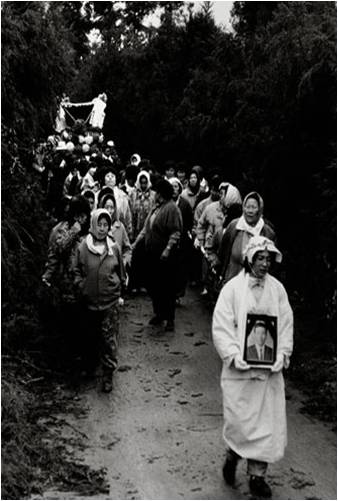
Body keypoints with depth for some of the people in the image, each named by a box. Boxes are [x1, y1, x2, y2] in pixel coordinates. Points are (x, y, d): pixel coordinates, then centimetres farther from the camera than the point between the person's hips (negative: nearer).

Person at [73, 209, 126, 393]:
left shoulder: (114, 248, -3)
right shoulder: (83, 247, -5)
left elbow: (121, 272, 8)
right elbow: (76, 270, 5)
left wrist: (119, 293, 8)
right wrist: (81, 286, -7)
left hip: (110, 300, -1)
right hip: (89, 300, 1)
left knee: (109, 337, -1)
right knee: (90, 335, 15)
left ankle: (108, 374, 6)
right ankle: (90, 364, 37)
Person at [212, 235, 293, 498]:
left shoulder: (277, 288, 4)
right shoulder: (232, 288, -4)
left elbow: (286, 325, 6)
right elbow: (221, 326, -6)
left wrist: (282, 354, -8)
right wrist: (233, 355, -17)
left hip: (270, 368, 3)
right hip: (240, 368, -2)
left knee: (269, 423, 3)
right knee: (239, 420, 0)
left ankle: (257, 474, 18)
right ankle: (233, 453, 31)